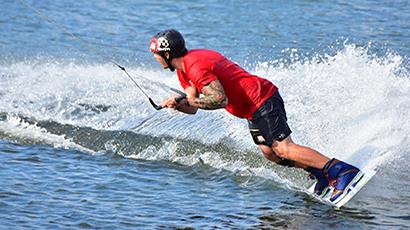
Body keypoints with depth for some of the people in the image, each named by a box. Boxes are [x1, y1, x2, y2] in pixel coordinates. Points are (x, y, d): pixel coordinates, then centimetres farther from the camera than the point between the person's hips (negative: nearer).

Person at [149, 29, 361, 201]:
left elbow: (220, 100, -28)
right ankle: (321, 173, 16)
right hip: (254, 109, 11)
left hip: (262, 100, -11)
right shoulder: (183, 70, 13)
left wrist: (190, 100, -20)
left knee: (282, 148, -18)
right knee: (269, 152, 12)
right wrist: (177, 104, -8)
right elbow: (192, 108, 12)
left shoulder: (195, 66, -20)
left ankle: (342, 171, -23)